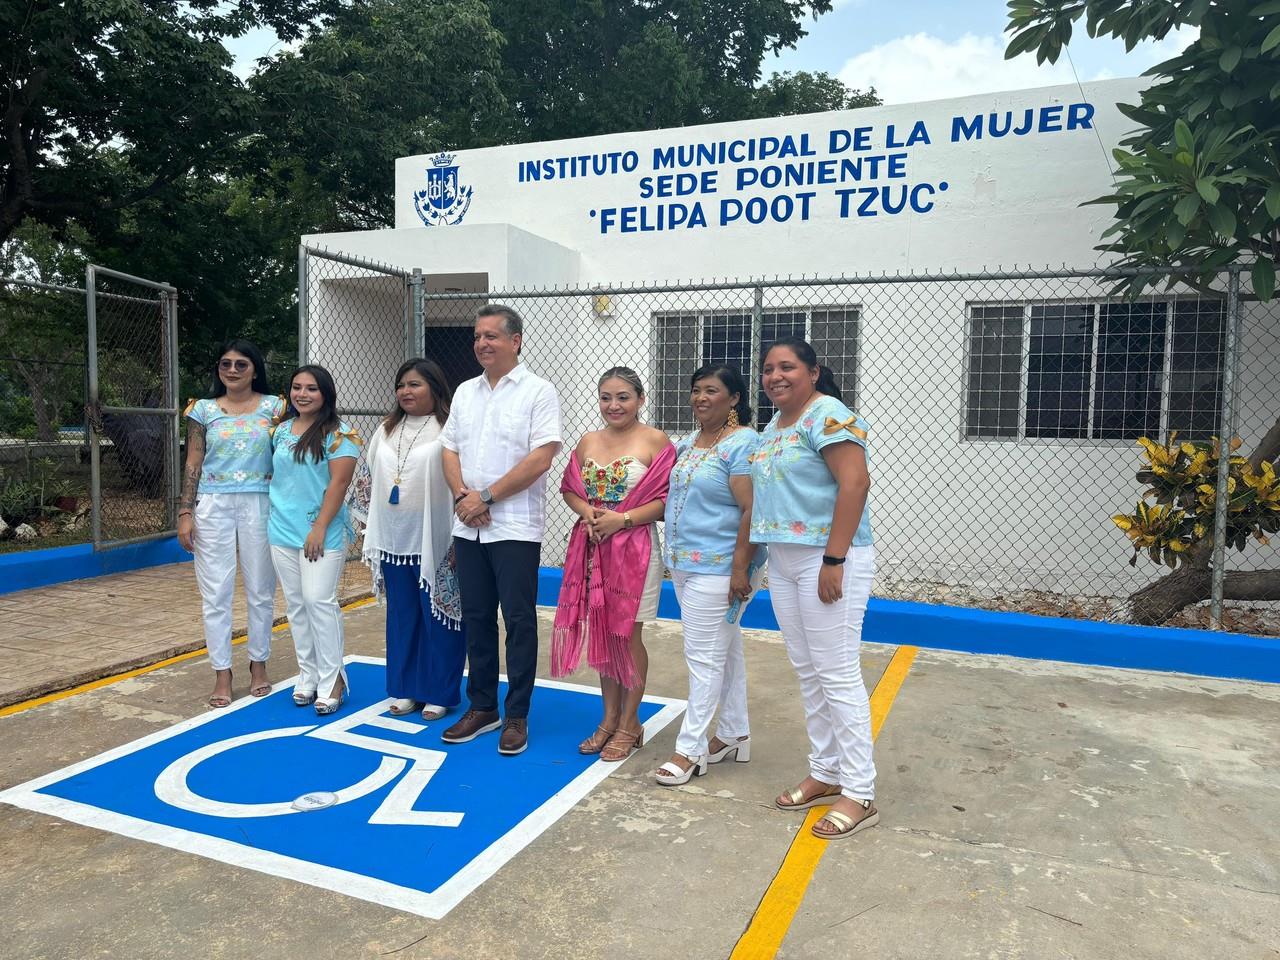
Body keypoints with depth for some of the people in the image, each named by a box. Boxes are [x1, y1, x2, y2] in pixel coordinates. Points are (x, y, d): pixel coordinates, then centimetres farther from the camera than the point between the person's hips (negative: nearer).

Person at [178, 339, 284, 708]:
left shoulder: (273, 407, 4)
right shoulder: (204, 409, 6)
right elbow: (193, 465, 5)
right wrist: (185, 513, -1)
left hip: (259, 505, 0)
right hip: (213, 505, 0)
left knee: (260, 591, 8)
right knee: (216, 593, 2)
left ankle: (259, 664, 23)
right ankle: (222, 674, 12)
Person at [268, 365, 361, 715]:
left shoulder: (337, 433, -8)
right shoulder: (281, 430, 11)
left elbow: (338, 482, -13)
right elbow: (275, 474, 19)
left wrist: (320, 528, -17)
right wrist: (274, 512, 9)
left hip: (321, 532, -6)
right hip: (282, 531, 6)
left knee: (319, 601, -7)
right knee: (296, 604, 10)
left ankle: (331, 680, 4)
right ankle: (308, 677, 20)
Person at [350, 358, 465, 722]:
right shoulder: (386, 432, 13)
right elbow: (367, 481, 20)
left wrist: (459, 541, -15)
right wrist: (371, 531, 17)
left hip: (434, 542, -6)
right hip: (394, 543, 6)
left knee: (438, 617, 3)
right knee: (401, 617, 14)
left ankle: (439, 693, 17)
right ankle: (406, 689, 26)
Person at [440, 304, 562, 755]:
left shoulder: (538, 392, -5)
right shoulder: (465, 392, 14)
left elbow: (541, 458, -14)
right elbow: (450, 450, 13)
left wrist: (487, 497, -14)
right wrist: (462, 495, -6)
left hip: (515, 528, -6)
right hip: (469, 527, 6)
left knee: (519, 621, 0)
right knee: (476, 618, 12)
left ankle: (517, 715, 12)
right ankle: (481, 707, 25)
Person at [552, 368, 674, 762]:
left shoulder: (655, 441, -6)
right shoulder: (588, 442, 10)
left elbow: (667, 499, -10)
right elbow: (570, 488, 13)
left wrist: (623, 518, -18)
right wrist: (586, 511, -7)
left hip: (635, 548, -5)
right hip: (592, 548, 5)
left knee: (627, 635, 2)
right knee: (600, 633, 10)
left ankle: (630, 723, 19)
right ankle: (610, 718, 25)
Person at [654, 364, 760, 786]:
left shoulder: (743, 444, -13)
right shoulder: (686, 443, 13)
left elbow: (752, 511, -18)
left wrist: (740, 569, -21)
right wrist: (675, 556, 14)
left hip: (717, 569, -9)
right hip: (685, 565, 9)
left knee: (705, 656, -3)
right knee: (725, 651, 17)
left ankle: (690, 749, 7)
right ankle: (735, 735, 29)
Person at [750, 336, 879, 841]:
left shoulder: (826, 414, -12)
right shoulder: (775, 424, 15)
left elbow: (855, 482, -21)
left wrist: (834, 560, -23)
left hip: (828, 560, -9)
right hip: (784, 562, 9)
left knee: (837, 675, -4)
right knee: (808, 672, 14)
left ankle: (859, 794, 7)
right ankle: (825, 773, 27)